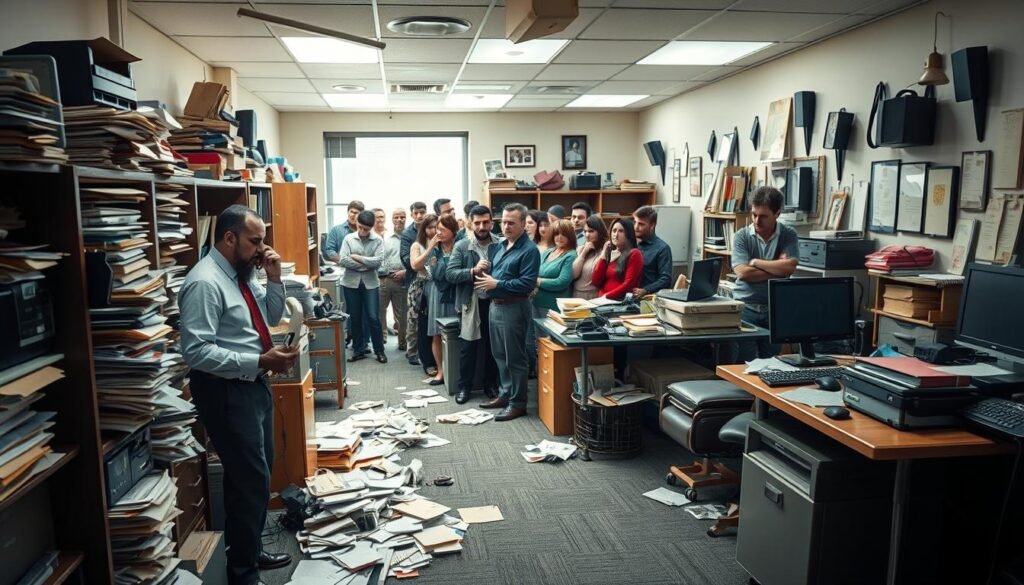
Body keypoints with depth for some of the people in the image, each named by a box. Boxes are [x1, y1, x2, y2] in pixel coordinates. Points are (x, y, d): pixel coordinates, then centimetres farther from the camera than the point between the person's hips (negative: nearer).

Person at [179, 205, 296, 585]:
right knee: (250, 480, -2)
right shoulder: (205, 282, -21)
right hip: (226, 392, -10)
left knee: (259, 473, 20)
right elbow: (196, 351, -26)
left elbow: (271, 318, 14)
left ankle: (251, 551, 39)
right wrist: (260, 360, -28)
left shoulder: (242, 275, 7)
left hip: (253, 385, 10)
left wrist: (274, 279, -2)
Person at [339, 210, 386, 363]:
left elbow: (377, 261, -14)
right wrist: (367, 264, -11)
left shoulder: (378, 240, -2)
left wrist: (357, 258, -10)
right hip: (351, 283, 1)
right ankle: (358, 349, 21)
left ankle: (379, 350, 12)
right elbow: (343, 260, -10)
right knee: (355, 318, 9)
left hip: (370, 283, -1)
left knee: (373, 317, -1)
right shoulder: (348, 238, 0)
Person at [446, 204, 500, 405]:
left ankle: (491, 384, 28)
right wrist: (473, 271, -21)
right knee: (469, 346, 6)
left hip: (495, 302, 1)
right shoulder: (461, 246, -2)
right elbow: (450, 274, -9)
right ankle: (464, 386, 20)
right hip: (471, 303, -1)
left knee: (493, 345, 12)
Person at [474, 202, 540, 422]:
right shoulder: (500, 246, 13)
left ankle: (517, 403, 9)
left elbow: (527, 283, -22)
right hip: (495, 306, 9)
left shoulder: (529, 250, -14)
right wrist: (484, 278, 0)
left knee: (514, 358, -1)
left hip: (514, 309, -9)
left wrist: (496, 284, -21)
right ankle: (505, 394, 29)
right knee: (500, 355, 17)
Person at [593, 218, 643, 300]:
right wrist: (604, 254, 6)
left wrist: (607, 296, -15)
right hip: (603, 300, 5)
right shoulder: (609, 253, 18)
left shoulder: (634, 254, -1)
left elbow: (629, 284, -10)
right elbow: (596, 281, 8)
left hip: (622, 301, -5)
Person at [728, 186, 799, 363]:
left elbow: (789, 268, -14)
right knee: (742, 364, 0)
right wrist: (777, 269, -10)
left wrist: (755, 262, -8)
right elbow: (743, 273, -14)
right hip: (745, 308, -1)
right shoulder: (741, 236, -2)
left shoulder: (789, 235, 1)